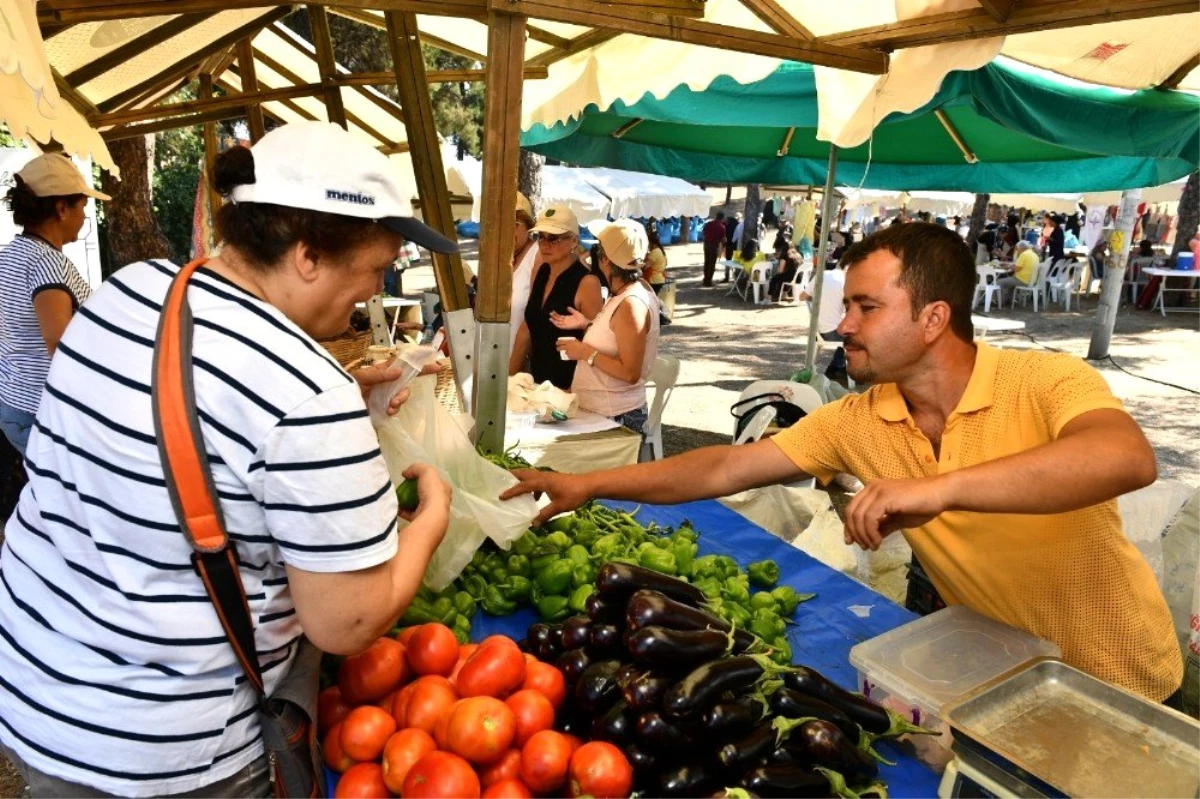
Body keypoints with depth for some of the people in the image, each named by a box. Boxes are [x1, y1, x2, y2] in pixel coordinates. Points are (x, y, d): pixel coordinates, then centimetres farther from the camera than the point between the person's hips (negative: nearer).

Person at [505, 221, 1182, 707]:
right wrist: (590, 484, -13)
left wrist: (940, 486, -51)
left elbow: (1130, 459, -43)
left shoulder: (1048, 382, -23)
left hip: (1122, 687, -3)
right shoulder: (856, 422, -10)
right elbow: (726, 469, -10)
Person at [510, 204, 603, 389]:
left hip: (568, 389, -6)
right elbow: (528, 328, 12)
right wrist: (510, 375, 11)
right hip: (537, 382, 7)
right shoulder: (541, 272, 4)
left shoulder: (587, 283, -15)